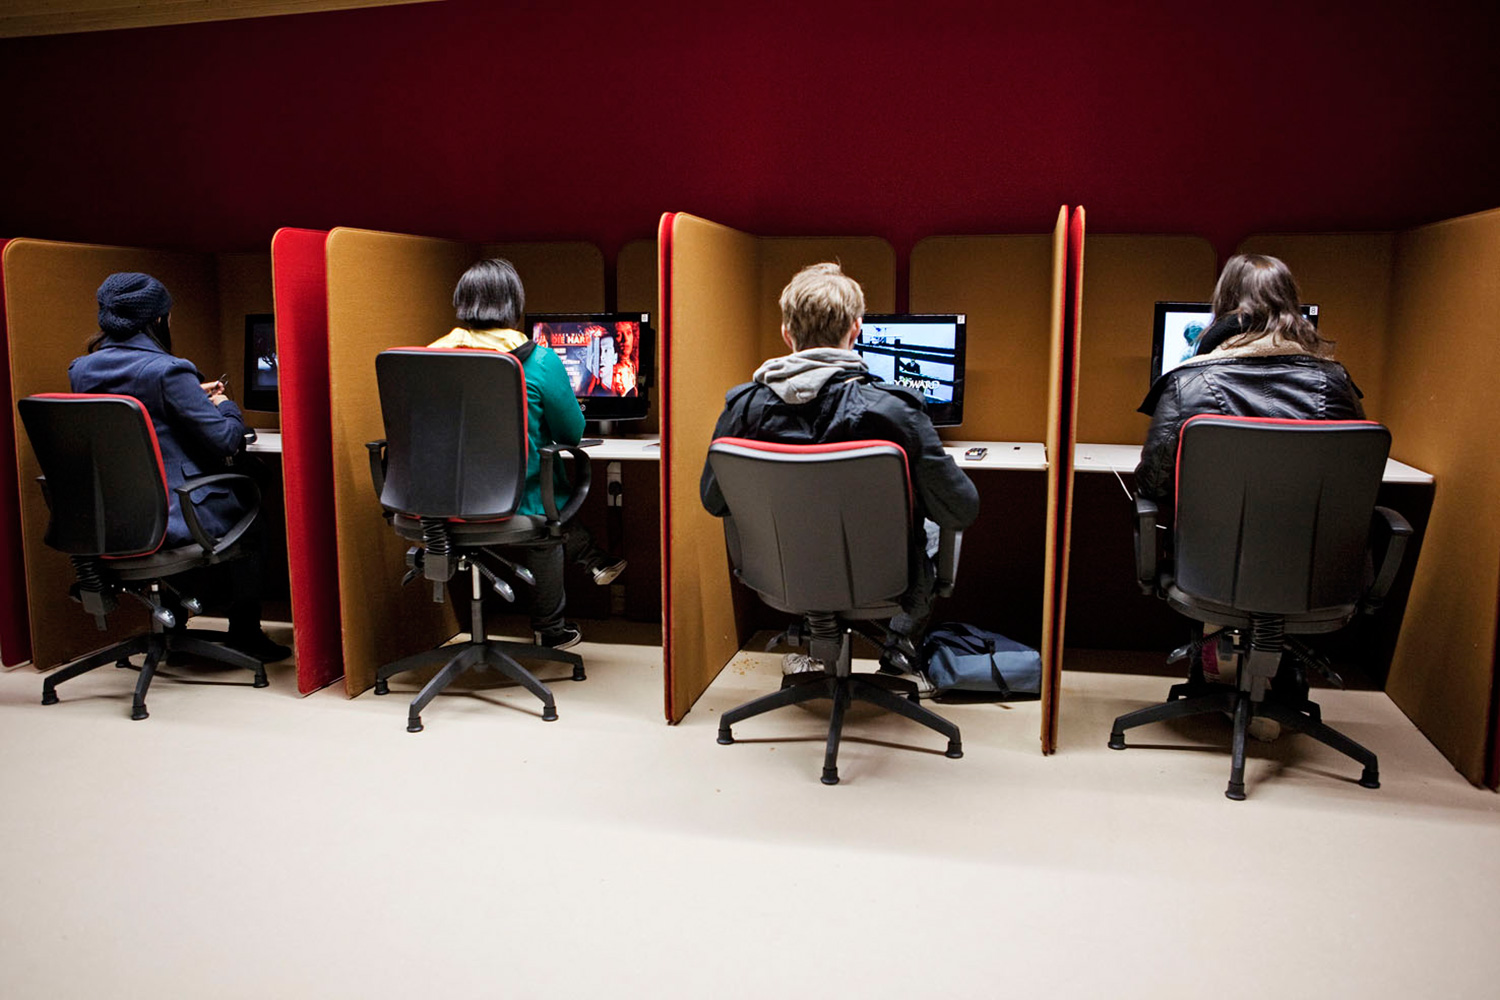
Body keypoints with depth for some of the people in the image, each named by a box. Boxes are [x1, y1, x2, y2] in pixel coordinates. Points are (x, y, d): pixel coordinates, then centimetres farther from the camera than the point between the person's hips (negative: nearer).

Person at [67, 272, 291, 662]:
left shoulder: (81, 371, 4)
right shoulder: (167, 370, -19)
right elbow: (226, 440, -18)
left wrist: (193, 396, 21)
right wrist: (225, 405, 3)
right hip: (169, 519, -7)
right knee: (250, 523, 22)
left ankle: (173, 625, 41)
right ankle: (245, 636, 28)